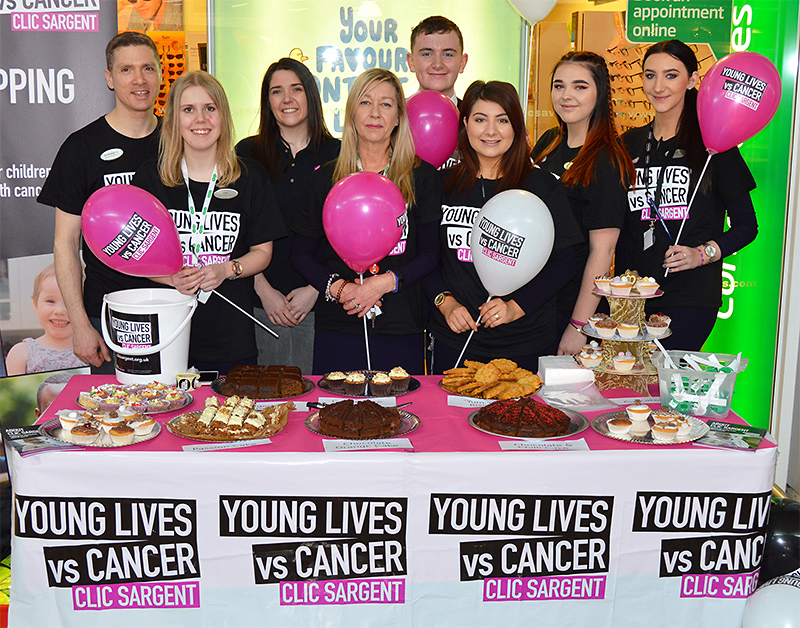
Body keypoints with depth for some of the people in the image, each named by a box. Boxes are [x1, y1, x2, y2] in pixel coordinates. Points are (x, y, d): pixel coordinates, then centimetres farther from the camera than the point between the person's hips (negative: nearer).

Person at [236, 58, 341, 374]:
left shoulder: (336, 154, 4)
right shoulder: (248, 153, 6)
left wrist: (316, 289, -6)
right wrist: (263, 289, -5)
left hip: (320, 301, 0)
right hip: (262, 302, 1)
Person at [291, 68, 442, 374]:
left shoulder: (421, 176, 3)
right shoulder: (326, 178, 6)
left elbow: (431, 252, 1)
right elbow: (301, 253, 8)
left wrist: (386, 282, -14)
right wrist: (335, 286, -10)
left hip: (400, 329, 0)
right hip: (337, 327, 1)